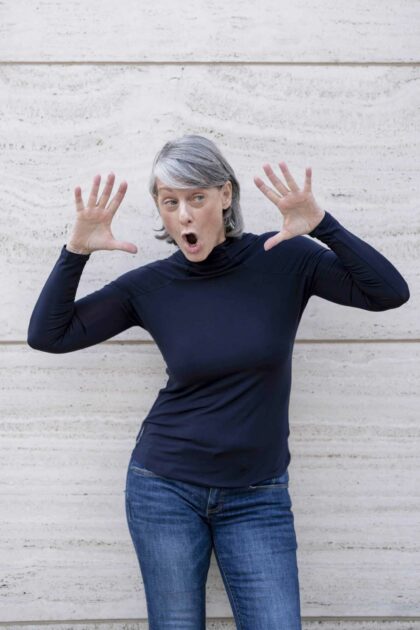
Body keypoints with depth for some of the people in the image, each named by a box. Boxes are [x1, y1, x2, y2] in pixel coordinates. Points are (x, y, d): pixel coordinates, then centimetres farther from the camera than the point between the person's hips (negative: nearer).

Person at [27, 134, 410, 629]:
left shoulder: (285, 259, -6)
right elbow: (47, 335, -3)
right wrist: (76, 250, -15)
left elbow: (390, 292, -14)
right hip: (165, 489, 0)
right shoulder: (150, 284, -4)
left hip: (257, 496, 0)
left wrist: (322, 225, -25)